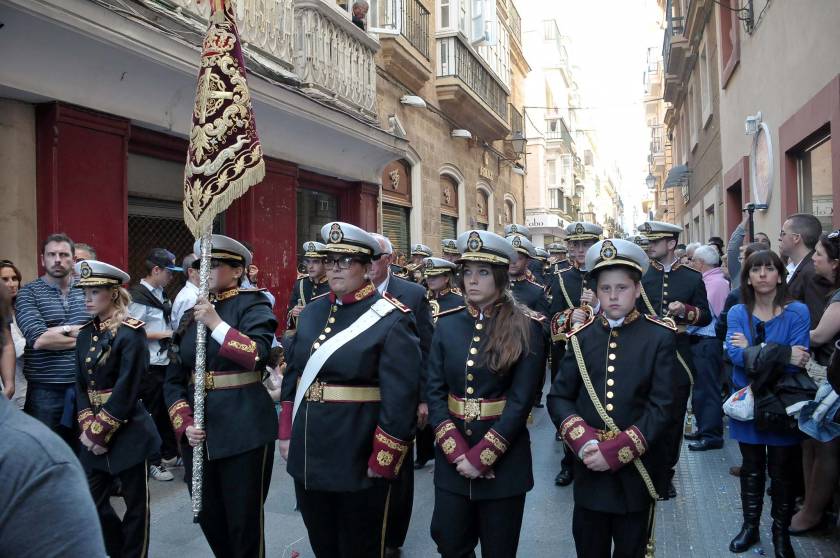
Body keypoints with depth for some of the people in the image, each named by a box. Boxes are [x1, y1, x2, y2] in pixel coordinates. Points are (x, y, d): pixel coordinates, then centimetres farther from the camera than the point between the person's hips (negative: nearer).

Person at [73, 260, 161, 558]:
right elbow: (81, 385, 6)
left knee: (136, 504, 5)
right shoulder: (85, 334, 9)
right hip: (95, 432, 7)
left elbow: (126, 390, -16)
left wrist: (100, 431, -15)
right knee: (92, 500, 12)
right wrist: (87, 427, -7)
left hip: (128, 432, -7)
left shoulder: (131, 332, -12)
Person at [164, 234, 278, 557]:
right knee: (208, 517, 15)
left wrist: (216, 323, -20)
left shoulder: (252, 305, -4)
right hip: (199, 432, 6)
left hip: (243, 429, -5)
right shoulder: (190, 314, 12)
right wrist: (184, 424, -5)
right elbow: (173, 379, 9)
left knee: (244, 519, 3)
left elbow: (258, 356, -21)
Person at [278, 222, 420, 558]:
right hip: (306, 456, 6)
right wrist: (287, 433, 10)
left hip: (358, 463, -6)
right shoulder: (312, 312, 7)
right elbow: (293, 374, 14)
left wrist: (382, 463, -16)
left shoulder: (391, 319, -13)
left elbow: (400, 399, -16)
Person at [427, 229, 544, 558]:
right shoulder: (447, 325, 3)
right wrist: (457, 451, -12)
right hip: (452, 457, 3)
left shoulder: (526, 327, -8)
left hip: (504, 459, -3)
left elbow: (521, 400, -13)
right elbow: (435, 392, -1)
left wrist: (481, 456, -16)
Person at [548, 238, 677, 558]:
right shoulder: (581, 336, 5)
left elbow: (662, 406, -10)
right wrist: (583, 442, -14)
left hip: (636, 469, -2)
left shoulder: (660, 337, -4)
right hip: (589, 467, 2)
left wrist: (617, 451, -18)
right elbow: (559, 397, 3)